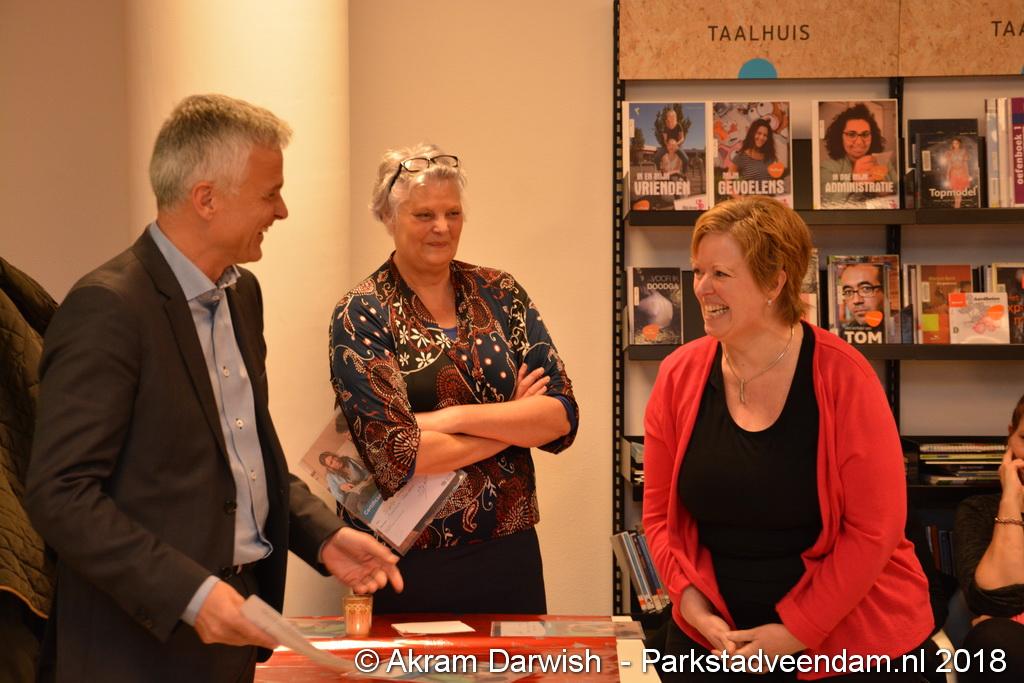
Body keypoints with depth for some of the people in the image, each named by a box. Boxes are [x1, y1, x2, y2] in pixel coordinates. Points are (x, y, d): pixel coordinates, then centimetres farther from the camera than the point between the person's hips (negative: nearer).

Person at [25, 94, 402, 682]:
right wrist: (189, 592, -25)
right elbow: (60, 493, -20)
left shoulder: (241, 292, 10)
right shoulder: (108, 308, -17)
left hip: (236, 622, 8)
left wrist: (322, 534, 5)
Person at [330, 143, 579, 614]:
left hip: (509, 552, 3)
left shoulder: (500, 294, 4)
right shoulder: (361, 316, -7)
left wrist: (455, 418, -16)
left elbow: (562, 416, -5)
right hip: (411, 564, -3)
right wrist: (512, 423, -9)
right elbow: (396, 455, -17)